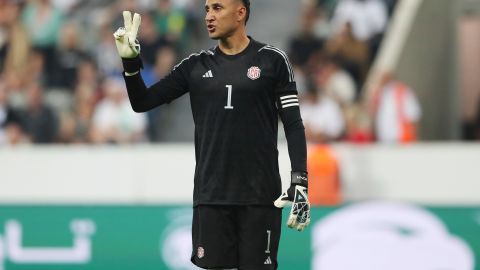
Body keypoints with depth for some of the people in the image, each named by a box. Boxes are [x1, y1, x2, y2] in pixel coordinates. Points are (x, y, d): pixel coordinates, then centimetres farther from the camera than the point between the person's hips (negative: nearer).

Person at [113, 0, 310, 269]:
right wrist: (130, 61, -5)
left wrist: (300, 182, -8)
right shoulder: (196, 66, 9)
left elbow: (293, 124, 0)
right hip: (211, 196, 3)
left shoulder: (271, 60, 1)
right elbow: (142, 102, 11)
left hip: (259, 196, -3)